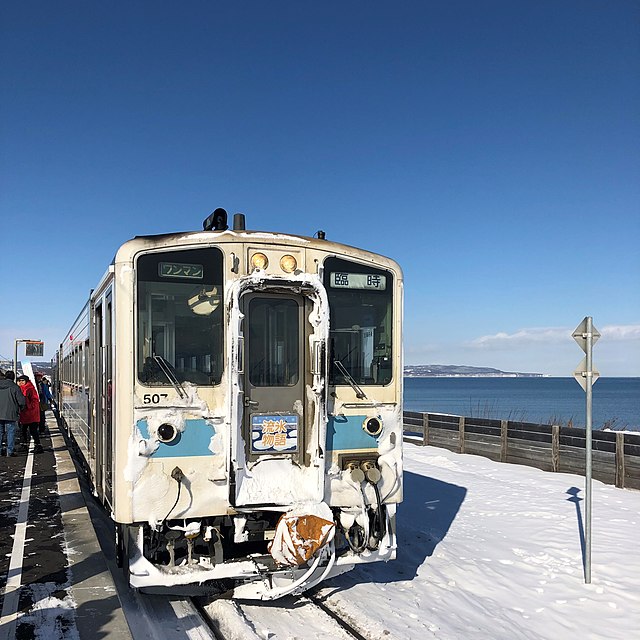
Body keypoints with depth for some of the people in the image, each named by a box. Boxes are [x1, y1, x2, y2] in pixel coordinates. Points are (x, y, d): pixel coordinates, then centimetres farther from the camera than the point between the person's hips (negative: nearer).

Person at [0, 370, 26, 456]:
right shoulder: (15, 387, -9)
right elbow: (22, 401, -9)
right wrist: (21, 408, 10)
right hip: (11, 414, -4)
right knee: (10, 432, 2)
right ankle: (10, 451, 2)